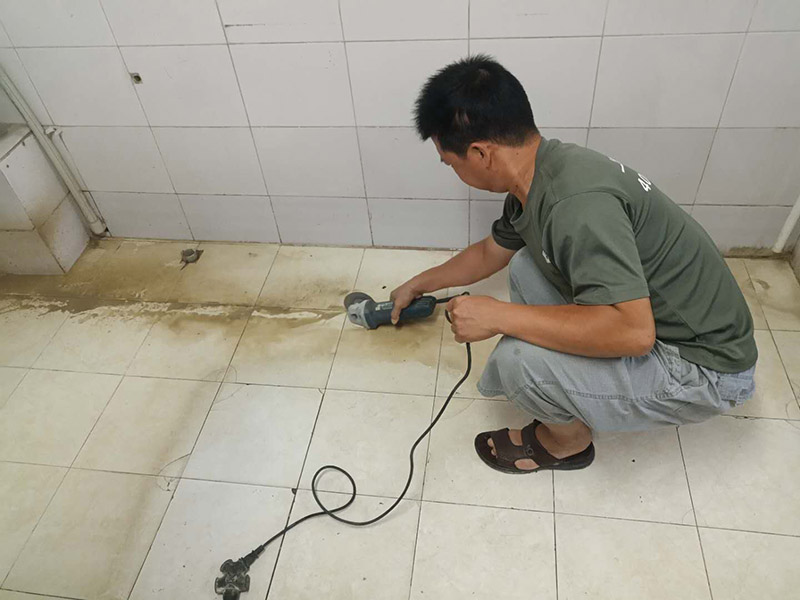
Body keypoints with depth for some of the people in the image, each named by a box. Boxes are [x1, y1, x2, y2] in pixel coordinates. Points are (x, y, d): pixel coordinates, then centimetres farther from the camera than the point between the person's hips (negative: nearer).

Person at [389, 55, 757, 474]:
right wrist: (418, 285, 30)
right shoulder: (535, 176, -1)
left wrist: (498, 315, -29)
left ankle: (569, 440, 7)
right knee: (526, 265, 10)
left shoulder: (576, 204, -33)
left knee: (519, 357, -26)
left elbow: (633, 330, -38)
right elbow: (490, 253, 16)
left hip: (704, 368, -9)